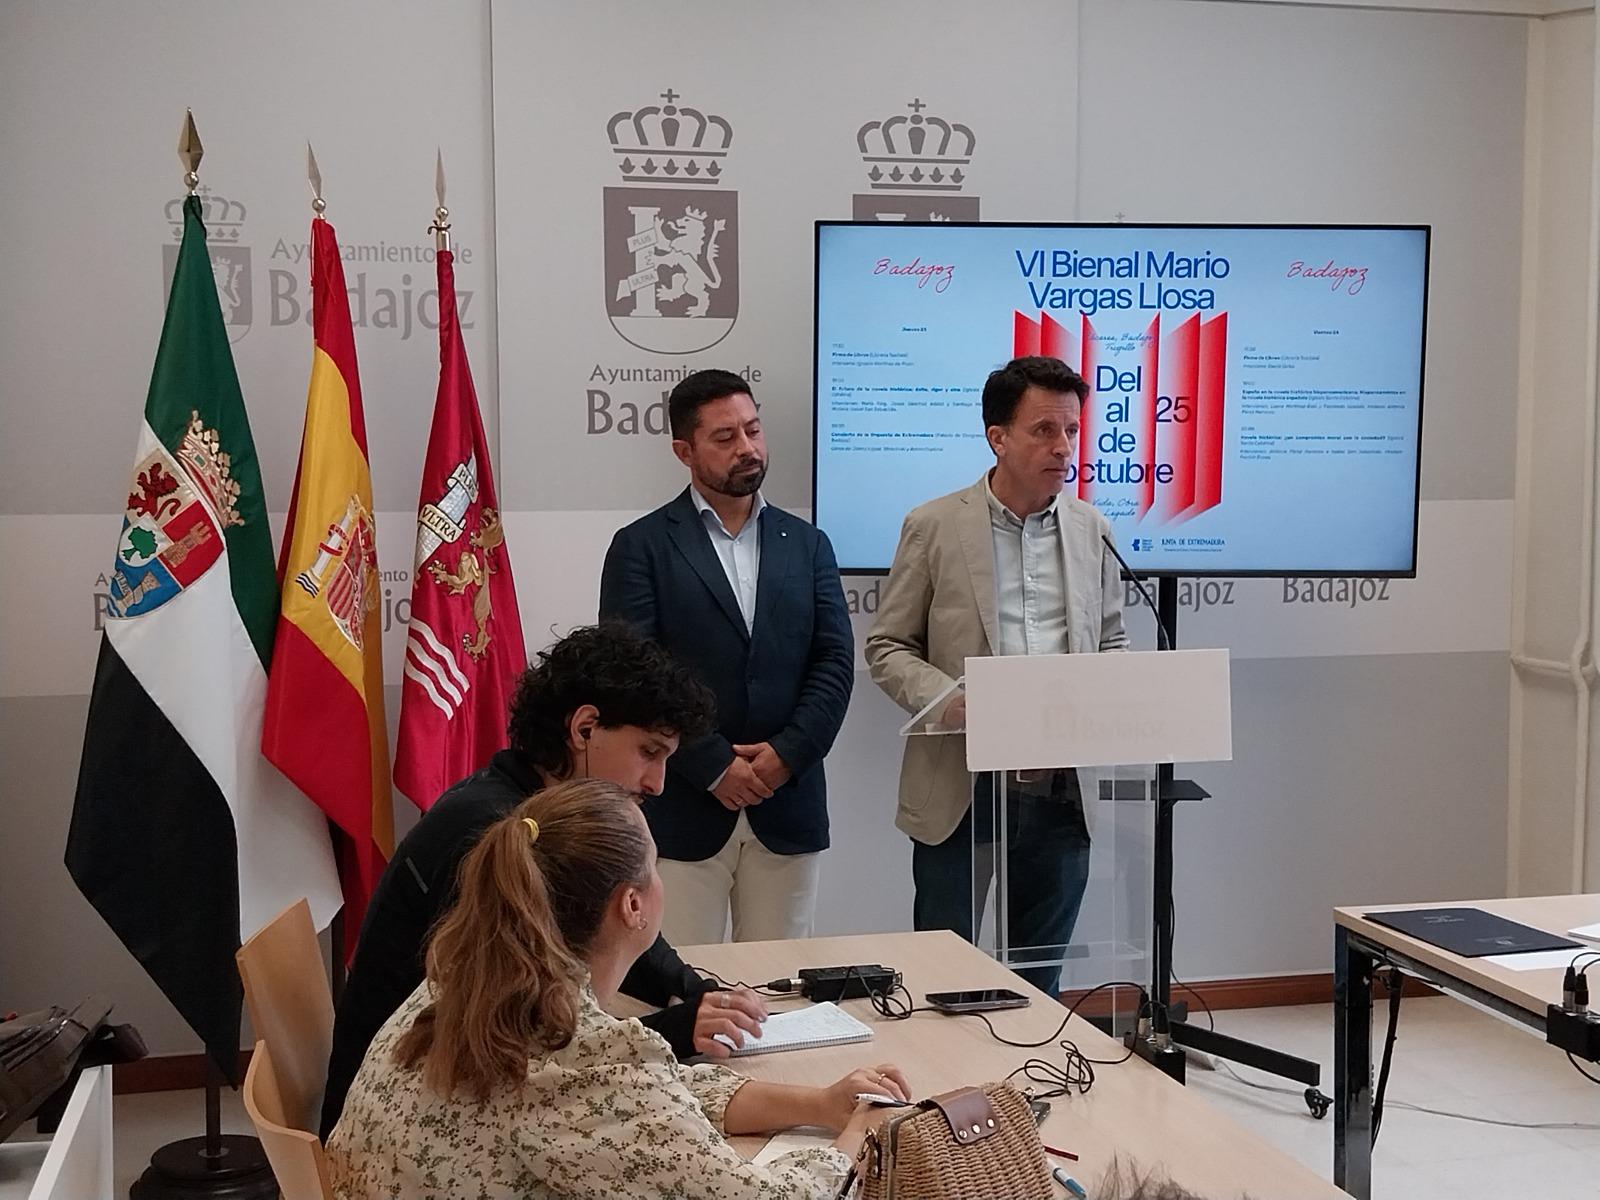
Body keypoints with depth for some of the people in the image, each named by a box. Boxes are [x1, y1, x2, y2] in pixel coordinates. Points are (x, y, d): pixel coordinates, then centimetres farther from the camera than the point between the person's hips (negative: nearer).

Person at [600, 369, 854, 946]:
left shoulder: (807, 544, 12)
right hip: (682, 811, -3)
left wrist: (787, 754, -9)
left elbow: (836, 662, 5)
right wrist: (714, 766, -12)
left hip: (787, 809, 3)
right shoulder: (642, 546, 1)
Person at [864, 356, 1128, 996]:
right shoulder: (933, 526, -2)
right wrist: (947, 700, -17)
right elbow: (887, 647, 1)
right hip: (961, 788, -3)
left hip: (1062, 792, 3)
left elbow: (1112, 643, 18)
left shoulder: (1092, 530, 9)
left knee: (1038, 984, 12)